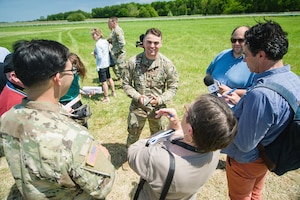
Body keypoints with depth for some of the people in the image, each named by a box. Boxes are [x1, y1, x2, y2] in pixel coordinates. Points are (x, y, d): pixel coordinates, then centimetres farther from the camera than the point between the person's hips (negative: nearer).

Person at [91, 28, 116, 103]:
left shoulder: (98, 44, -21)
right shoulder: (105, 41, 4)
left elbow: (99, 56, -23)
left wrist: (94, 55, -4)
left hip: (101, 65, -9)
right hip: (107, 63, 9)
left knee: (103, 82, 0)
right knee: (109, 78, 23)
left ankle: (106, 98, 8)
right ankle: (113, 92, 37)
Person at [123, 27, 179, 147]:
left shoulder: (167, 64, -12)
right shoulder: (133, 62, -11)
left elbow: (173, 87, -5)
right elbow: (126, 84, -3)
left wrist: (160, 99, -21)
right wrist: (137, 96, -19)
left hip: (158, 108, 1)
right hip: (137, 106, 0)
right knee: (132, 136, 19)